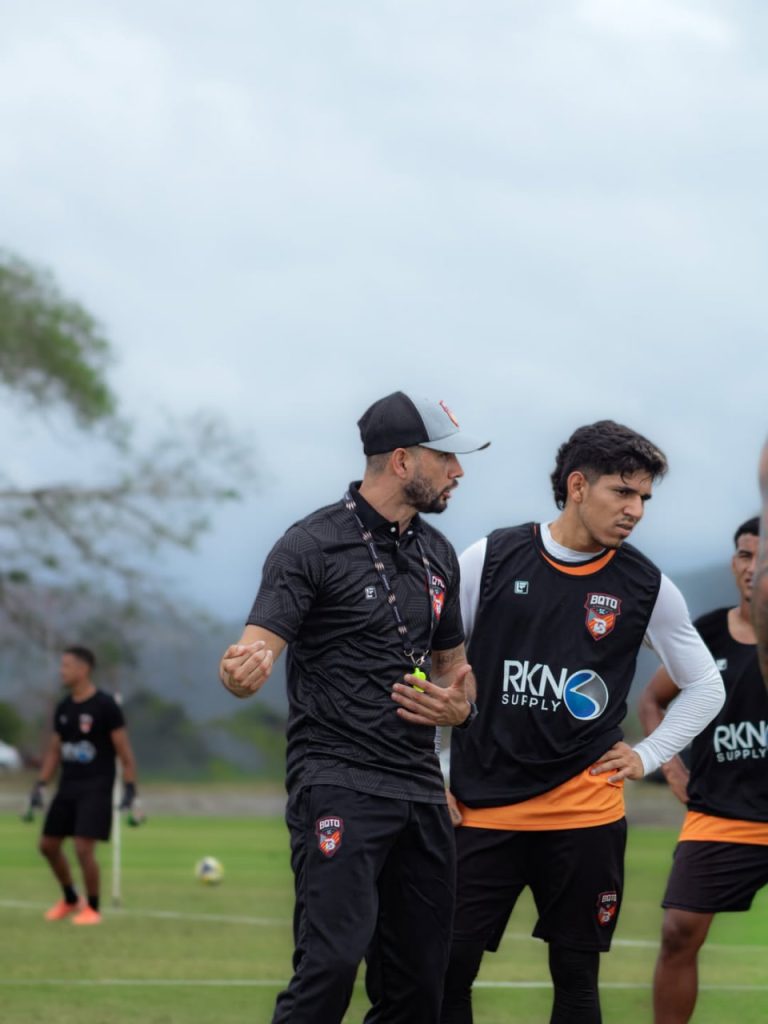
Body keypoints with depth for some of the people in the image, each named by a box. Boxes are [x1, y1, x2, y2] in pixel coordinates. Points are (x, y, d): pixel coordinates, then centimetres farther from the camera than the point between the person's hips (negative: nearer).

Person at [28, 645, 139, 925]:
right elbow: (54, 751, 18)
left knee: (83, 847, -14)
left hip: (96, 789, -7)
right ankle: (70, 900, 29)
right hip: (67, 787, 7)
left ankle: (92, 909, 3)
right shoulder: (63, 708, 9)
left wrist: (130, 790, -14)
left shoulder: (105, 706, -10)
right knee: (48, 844, 9)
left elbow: (124, 751, -9)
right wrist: (40, 786, 11)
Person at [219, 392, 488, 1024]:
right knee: (333, 956, -23)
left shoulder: (437, 554, 16)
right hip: (338, 782, -7)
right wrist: (244, 669, -40)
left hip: (421, 789, 7)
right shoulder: (314, 545, -6)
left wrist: (459, 706, 3)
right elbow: (257, 651, -15)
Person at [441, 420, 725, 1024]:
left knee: (576, 975, 6)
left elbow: (706, 687, 15)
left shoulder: (648, 587, 2)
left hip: (584, 811, 1)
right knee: (447, 970, -3)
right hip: (484, 809, 0)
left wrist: (647, 756, 4)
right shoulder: (491, 560, -1)